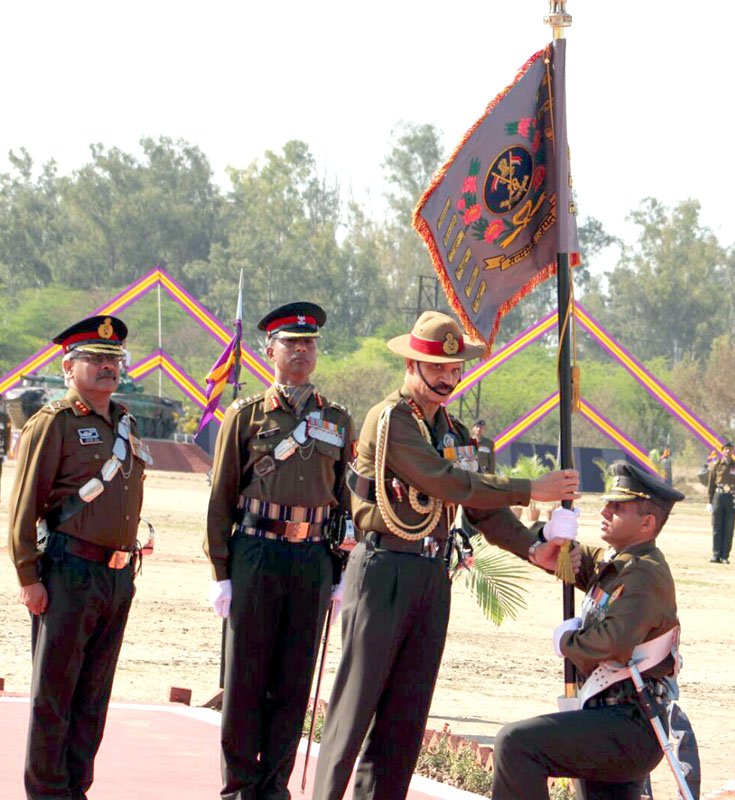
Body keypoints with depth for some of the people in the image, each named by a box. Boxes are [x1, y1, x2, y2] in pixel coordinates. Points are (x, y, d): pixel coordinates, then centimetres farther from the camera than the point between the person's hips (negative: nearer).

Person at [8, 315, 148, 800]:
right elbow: (24, 507, -9)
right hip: (69, 574, -7)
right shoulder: (53, 423, -6)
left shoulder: (125, 425, 15)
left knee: (94, 696, 10)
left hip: (118, 576, 7)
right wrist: (29, 577, -13)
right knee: (53, 695, -1)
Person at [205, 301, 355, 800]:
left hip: (314, 559, 2)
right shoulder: (246, 416, 4)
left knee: (295, 679, 4)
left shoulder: (338, 421, 12)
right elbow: (221, 498, 3)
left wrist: (342, 574, 8)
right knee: (245, 675, 0)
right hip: (256, 553, -2)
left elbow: (346, 498, 14)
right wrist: (222, 573, -3)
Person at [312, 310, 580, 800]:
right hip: (383, 572, -8)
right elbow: (447, 484, -19)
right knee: (356, 704, -5)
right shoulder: (389, 421, -11)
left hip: (433, 577, 8)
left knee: (408, 711, 7)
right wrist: (530, 491, -15)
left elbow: (481, 507, 11)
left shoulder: (453, 432, 15)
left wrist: (533, 548, -6)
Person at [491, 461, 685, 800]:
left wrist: (566, 642, -11)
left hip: (629, 727, -10)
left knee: (516, 742, -23)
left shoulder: (644, 574, -15)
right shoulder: (608, 560, 15)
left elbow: (615, 642, -29)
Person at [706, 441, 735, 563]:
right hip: (718, 496, 0)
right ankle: (716, 555, 4)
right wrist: (709, 502, 2)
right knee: (716, 527, 0)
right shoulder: (716, 465, 6)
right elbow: (711, 484, 7)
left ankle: (725, 556, 4)